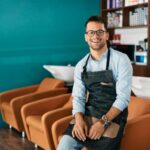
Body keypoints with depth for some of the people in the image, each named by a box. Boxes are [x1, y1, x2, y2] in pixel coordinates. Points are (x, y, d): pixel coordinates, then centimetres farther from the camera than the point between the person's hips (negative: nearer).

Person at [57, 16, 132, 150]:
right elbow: (78, 97, 3)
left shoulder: (121, 60, -7)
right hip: (87, 114, 3)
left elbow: (123, 97, -13)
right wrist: (79, 119, -17)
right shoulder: (81, 66, 6)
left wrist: (103, 122, -24)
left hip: (113, 116, -3)